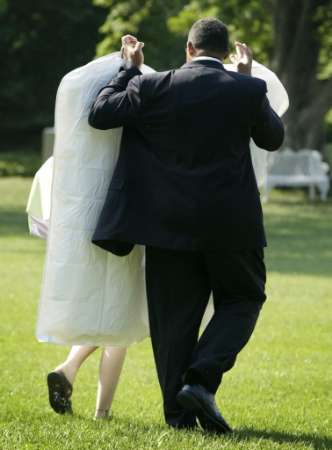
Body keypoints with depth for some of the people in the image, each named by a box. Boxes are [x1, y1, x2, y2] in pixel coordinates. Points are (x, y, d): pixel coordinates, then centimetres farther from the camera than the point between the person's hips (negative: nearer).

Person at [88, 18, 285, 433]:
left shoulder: (154, 87, -5)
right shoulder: (248, 90, -6)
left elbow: (100, 115, 2)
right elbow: (273, 138, 11)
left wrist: (129, 69, 12)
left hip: (171, 225, 1)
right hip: (231, 226, -1)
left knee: (174, 316, 9)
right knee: (242, 301, 15)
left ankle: (178, 411, 10)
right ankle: (202, 378, -7)